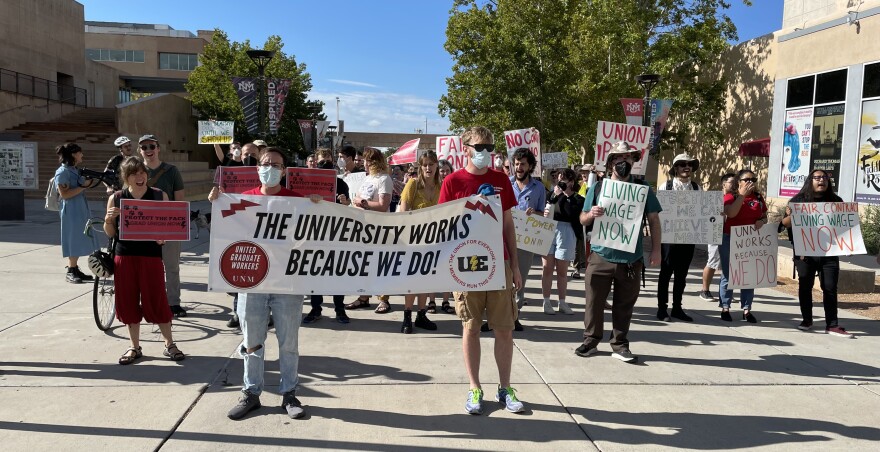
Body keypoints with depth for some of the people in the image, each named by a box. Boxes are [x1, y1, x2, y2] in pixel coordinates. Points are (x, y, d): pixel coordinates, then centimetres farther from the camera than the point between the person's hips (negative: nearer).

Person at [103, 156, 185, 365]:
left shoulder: (159, 196, -1)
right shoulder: (116, 198, 3)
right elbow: (110, 233, 8)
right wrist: (108, 220, -12)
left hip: (151, 255, -2)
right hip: (124, 256, 2)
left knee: (157, 300, 1)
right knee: (129, 301, 9)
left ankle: (169, 344, 17)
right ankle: (135, 347, 24)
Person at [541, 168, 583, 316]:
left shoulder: (578, 199, -1)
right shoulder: (553, 194, 9)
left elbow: (572, 213, -19)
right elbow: (544, 208, 12)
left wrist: (561, 195, -14)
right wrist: (544, 213, -11)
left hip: (566, 235, -2)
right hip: (548, 232, 2)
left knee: (562, 271, 7)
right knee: (547, 268, 3)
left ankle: (562, 303, 16)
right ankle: (546, 302, 10)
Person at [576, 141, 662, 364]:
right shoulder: (597, 188, 4)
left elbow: (654, 220, 7)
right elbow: (582, 219, 8)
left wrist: (656, 249, 1)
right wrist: (591, 214, -15)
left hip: (631, 258, 0)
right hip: (601, 256, 0)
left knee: (624, 305, 8)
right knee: (593, 301, 5)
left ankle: (620, 345, 19)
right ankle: (590, 341, 19)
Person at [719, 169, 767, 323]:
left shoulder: (758, 198, 9)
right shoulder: (730, 196, -5)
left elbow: (764, 216, 15)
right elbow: (731, 213, -22)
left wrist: (761, 221, -8)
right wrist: (742, 195, -19)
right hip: (730, 240, -4)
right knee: (728, 275, 3)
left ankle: (746, 309, 13)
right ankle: (725, 308, 10)